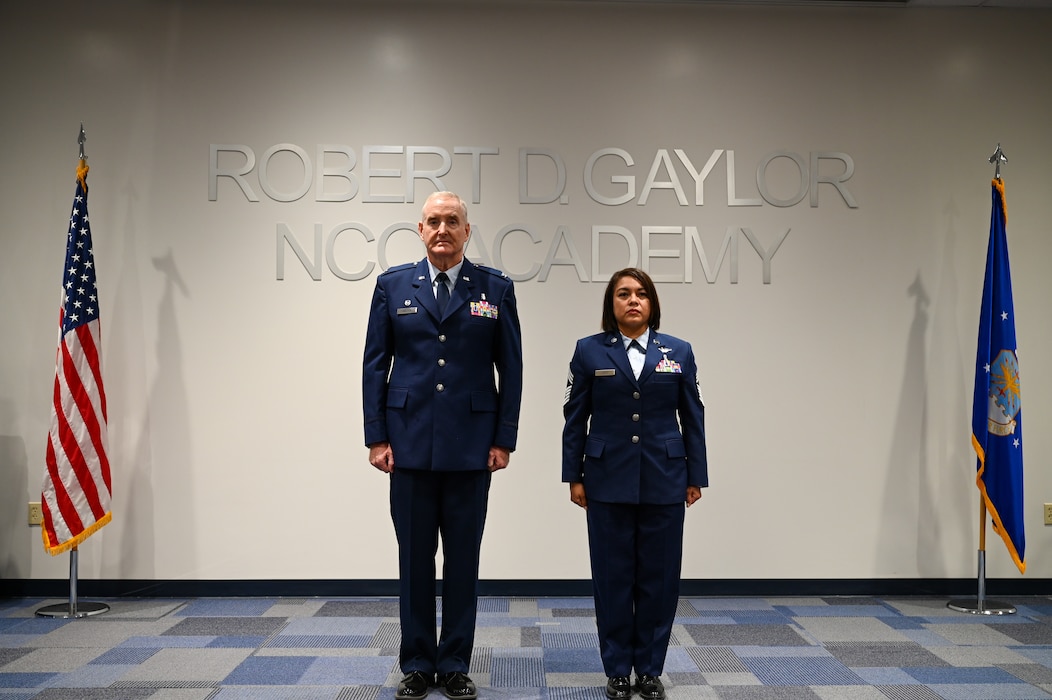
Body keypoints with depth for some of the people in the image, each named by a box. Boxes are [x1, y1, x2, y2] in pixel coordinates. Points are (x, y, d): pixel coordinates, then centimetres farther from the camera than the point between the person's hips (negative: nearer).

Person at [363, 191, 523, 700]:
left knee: (463, 557, 7)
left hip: (470, 444, 0)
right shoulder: (392, 285, 5)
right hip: (410, 442, 1)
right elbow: (375, 365, 5)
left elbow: (511, 368, 3)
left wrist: (504, 440, -2)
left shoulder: (496, 289, 3)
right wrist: (376, 437, -1)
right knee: (414, 556, 9)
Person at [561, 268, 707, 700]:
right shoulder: (589, 351, 1)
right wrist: (573, 476, -1)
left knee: (659, 576, 7)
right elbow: (575, 418, 2)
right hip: (608, 481, -1)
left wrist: (696, 475, 4)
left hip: (664, 481, 1)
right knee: (613, 575, 6)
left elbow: (693, 417, 6)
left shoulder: (679, 352, 5)